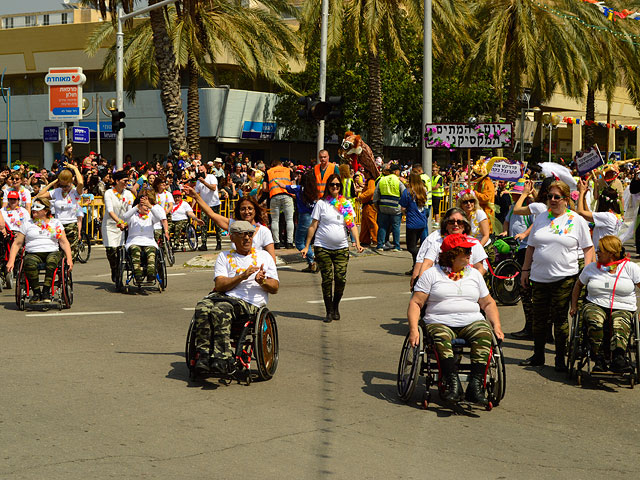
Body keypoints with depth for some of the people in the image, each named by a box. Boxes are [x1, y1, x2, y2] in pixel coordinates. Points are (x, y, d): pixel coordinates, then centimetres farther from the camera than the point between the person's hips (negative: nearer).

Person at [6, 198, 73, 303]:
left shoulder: (56, 223, 15)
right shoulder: (27, 224, 15)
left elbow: (64, 242, 11)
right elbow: (17, 243, 11)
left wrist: (69, 258, -4)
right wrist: (11, 261, -1)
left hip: (52, 252, 0)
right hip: (32, 254, 0)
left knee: (51, 260, -38)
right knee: (30, 264, -36)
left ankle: (46, 291, -30)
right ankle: (36, 293, -22)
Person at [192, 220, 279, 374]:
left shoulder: (264, 256, 20)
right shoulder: (224, 257, 20)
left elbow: (275, 288, 15)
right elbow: (219, 285, 3)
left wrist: (263, 281, -7)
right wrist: (242, 276, -11)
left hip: (249, 302, -3)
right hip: (223, 296, 3)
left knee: (220, 310, -35)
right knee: (202, 308, -32)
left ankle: (222, 358, -42)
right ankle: (203, 354, -35)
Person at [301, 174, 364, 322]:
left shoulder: (346, 204, 8)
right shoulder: (321, 203, 2)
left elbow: (352, 225, 5)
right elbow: (313, 226, 3)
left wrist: (357, 243, -9)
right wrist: (307, 246, 1)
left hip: (342, 247, 2)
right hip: (322, 247, -2)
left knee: (341, 278, -6)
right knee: (327, 279, -2)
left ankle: (336, 306, 18)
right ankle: (329, 311, 8)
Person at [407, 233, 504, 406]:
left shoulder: (474, 274, 20)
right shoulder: (431, 274, 9)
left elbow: (488, 303, 23)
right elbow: (415, 303, 3)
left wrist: (497, 326, 6)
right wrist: (413, 329, -12)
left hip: (472, 322, 2)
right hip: (440, 322, -2)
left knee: (484, 336, -31)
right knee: (442, 338, -37)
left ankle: (476, 385, -35)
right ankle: (453, 384, -41)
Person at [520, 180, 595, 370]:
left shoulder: (577, 221, 0)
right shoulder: (540, 219, 11)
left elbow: (588, 248, 1)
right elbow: (531, 247, 16)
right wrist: (525, 270, 12)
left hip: (564, 277, -4)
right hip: (539, 277, 4)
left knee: (560, 319, 0)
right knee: (539, 318, 8)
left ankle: (560, 358, 10)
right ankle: (538, 356, 21)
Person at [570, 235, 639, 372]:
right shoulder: (591, 268, 14)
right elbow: (578, 284, 28)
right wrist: (574, 306, 20)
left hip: (623, 309, -1)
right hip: (595, 306, 2)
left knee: (619, 326, -36)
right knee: (594, 322, -35)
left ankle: (618, 358, -57)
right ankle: (599, 360, -36)